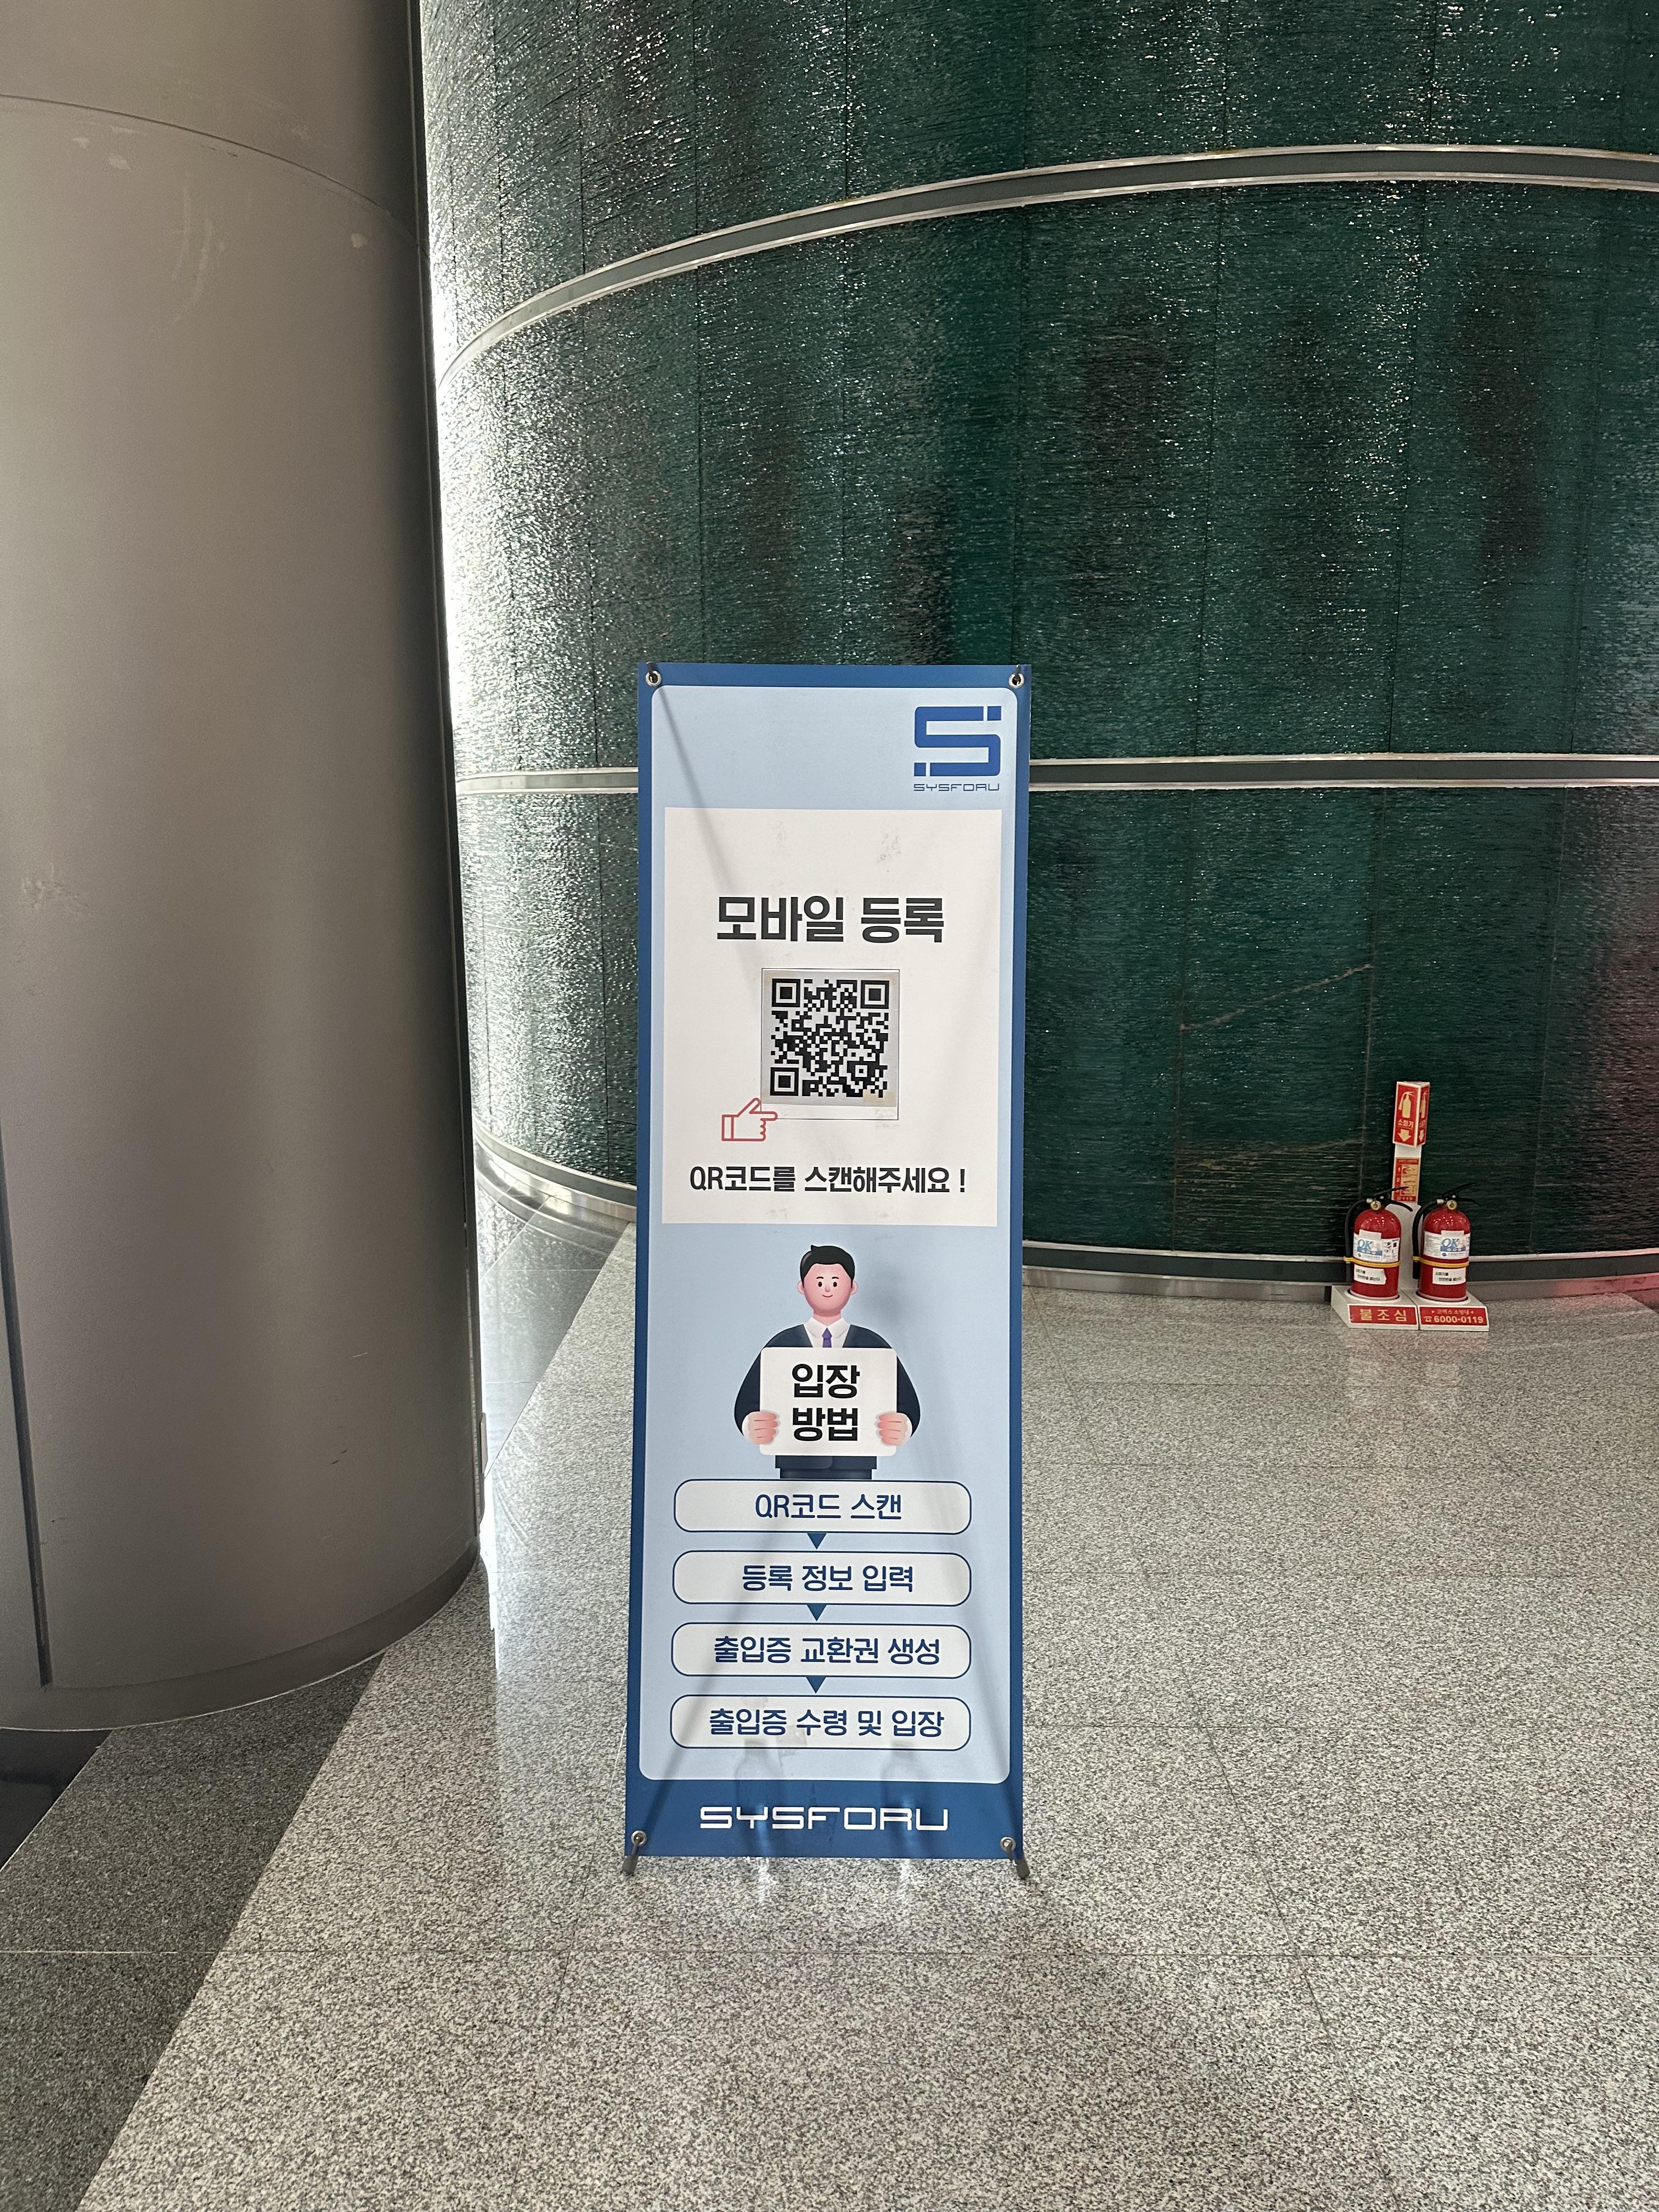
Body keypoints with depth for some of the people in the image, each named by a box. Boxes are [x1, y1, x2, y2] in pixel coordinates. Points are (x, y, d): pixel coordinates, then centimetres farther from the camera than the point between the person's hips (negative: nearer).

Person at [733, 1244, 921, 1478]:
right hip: (798, 1465, 0)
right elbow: (747, 1404, 4)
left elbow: (908, 1404, 5)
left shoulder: (873, 1345, 9)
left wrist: (902, 1429, -19)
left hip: (854, 1465, 0)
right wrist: (752, 1427, -20)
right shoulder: (783, 1345, 8)